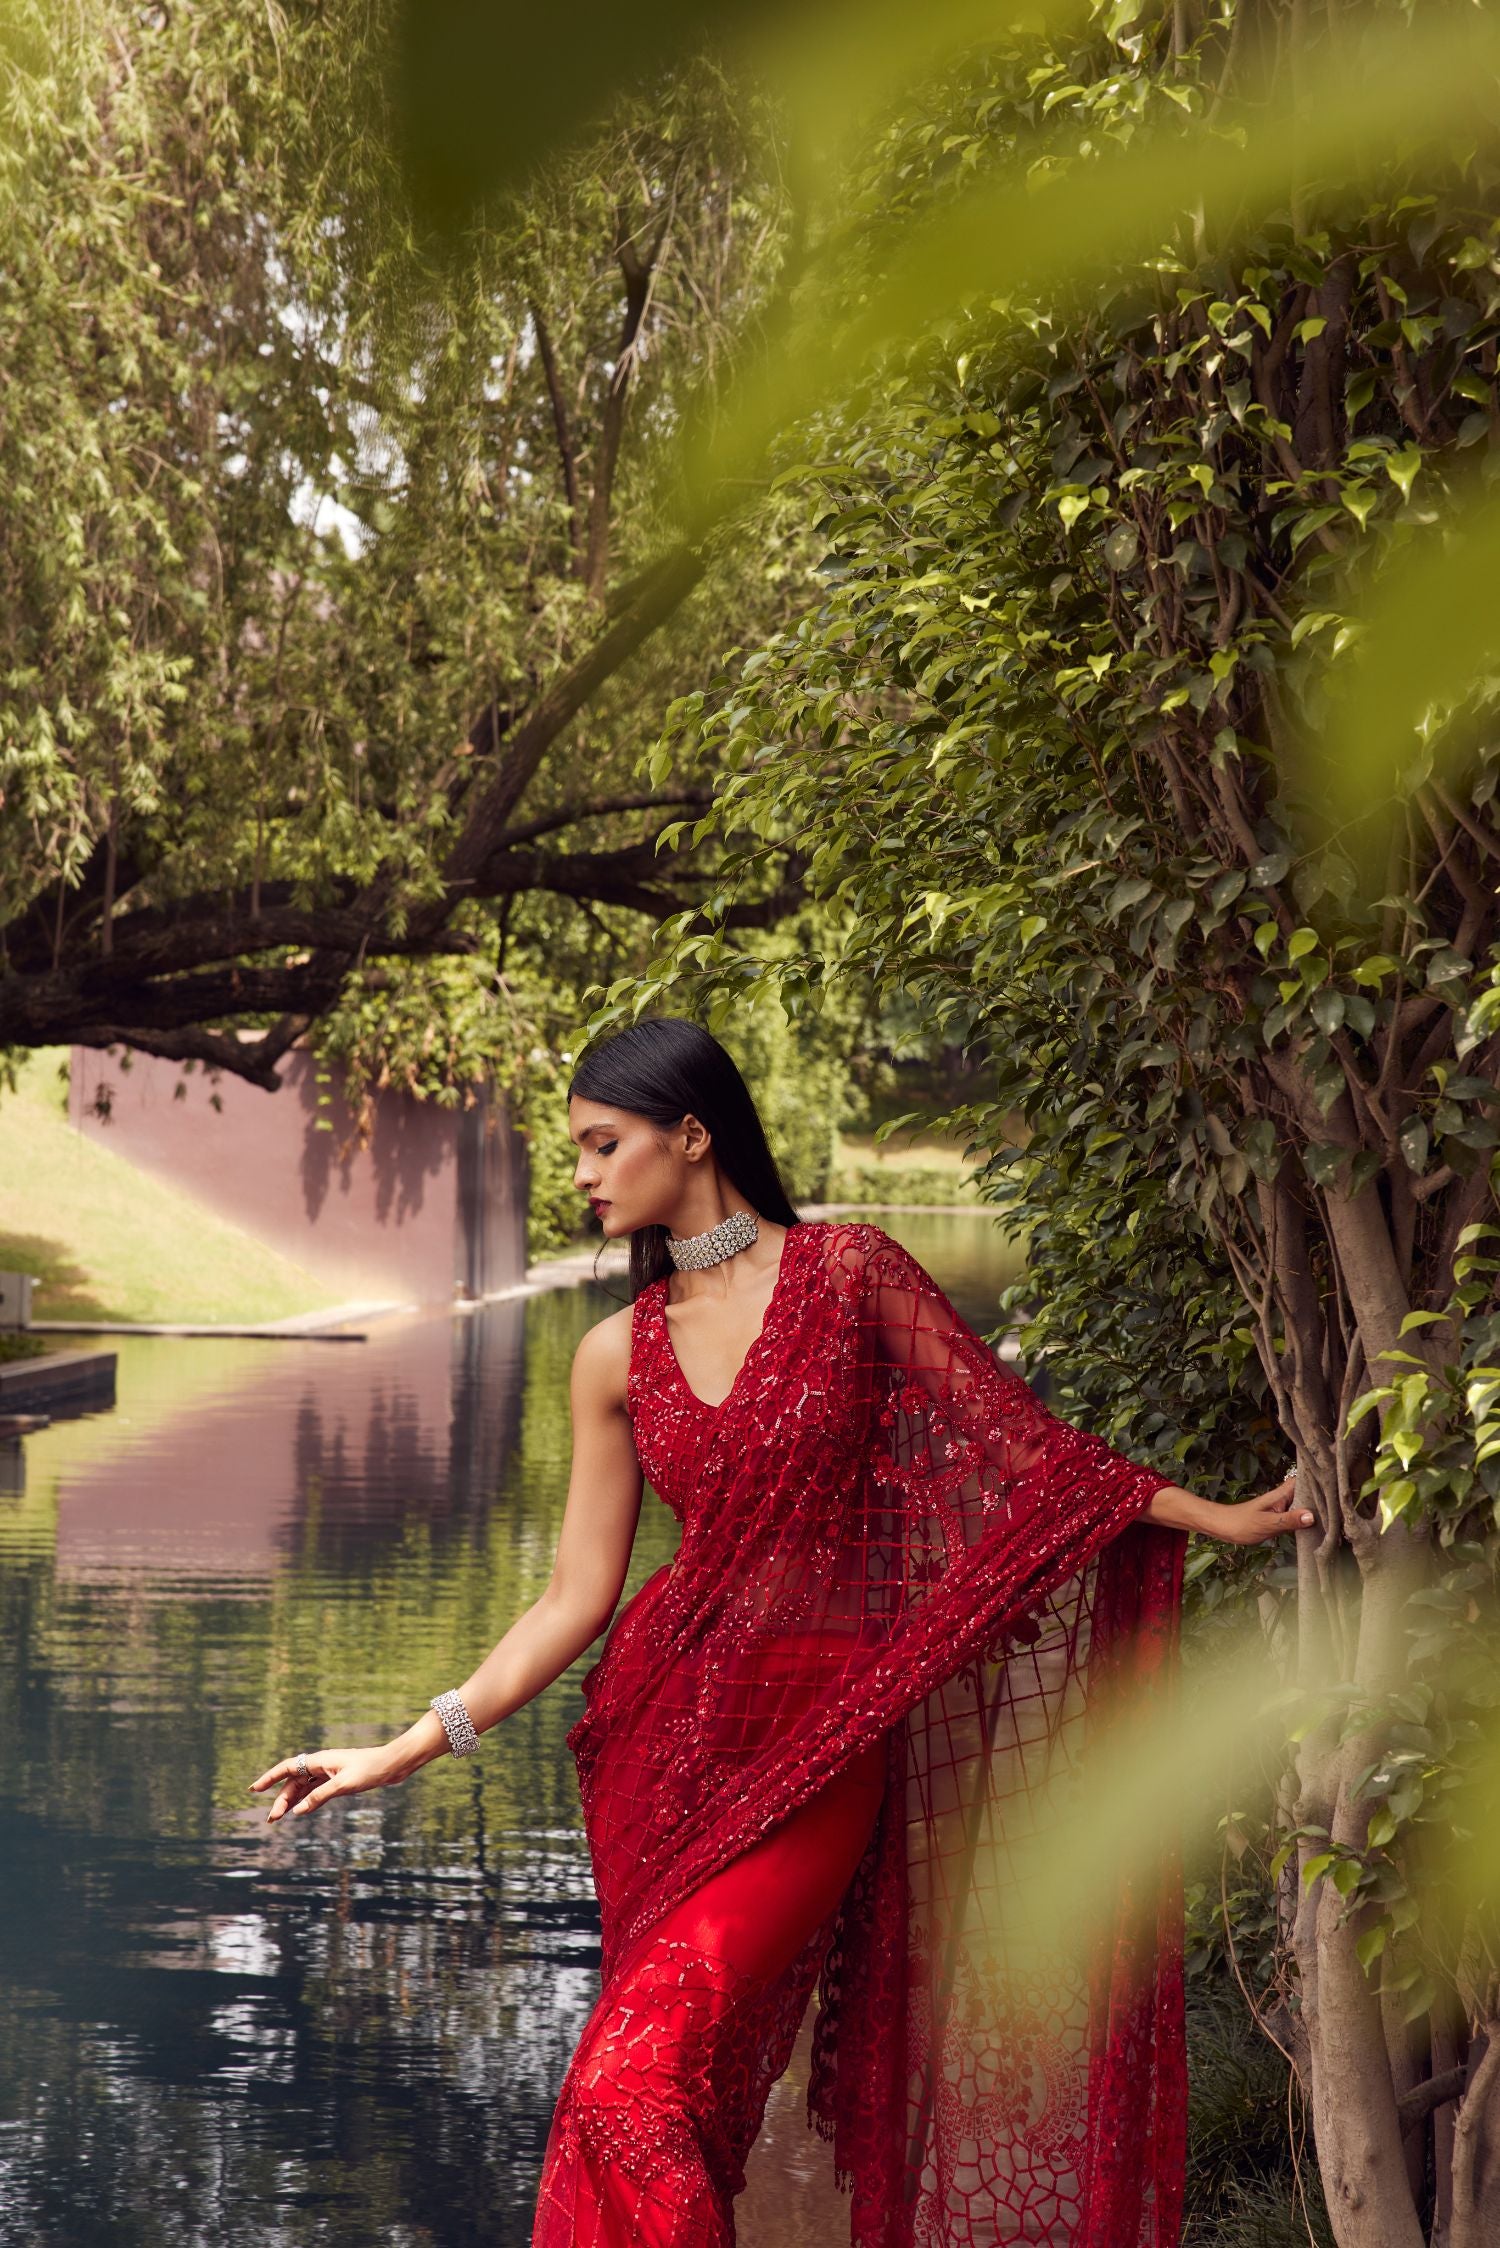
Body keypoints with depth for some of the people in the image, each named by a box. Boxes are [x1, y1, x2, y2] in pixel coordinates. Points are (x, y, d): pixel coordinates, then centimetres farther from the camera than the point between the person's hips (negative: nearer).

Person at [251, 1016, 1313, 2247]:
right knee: (692, 2093, 5)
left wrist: (1214, 1517, -1)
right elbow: (577, 1598, 7)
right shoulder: (617, 1354, 7)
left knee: (639, 2084, -17)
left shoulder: (849, 1270, -2)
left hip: (817, 1743, -4)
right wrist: (407, 1749, 1)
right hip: (663, 1728, 4)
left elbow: (1008, 1438, 2)